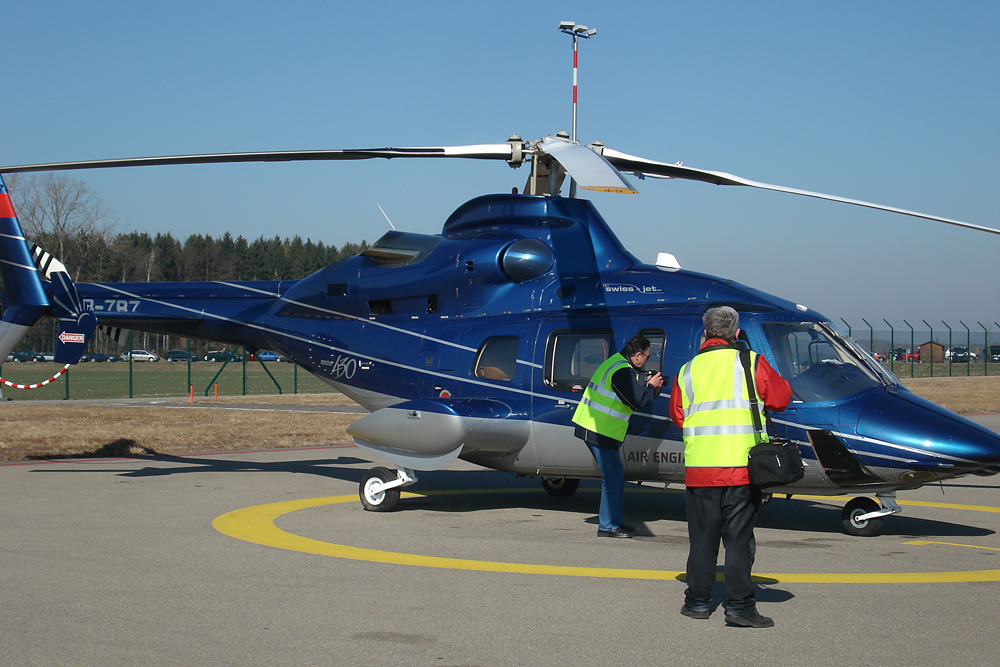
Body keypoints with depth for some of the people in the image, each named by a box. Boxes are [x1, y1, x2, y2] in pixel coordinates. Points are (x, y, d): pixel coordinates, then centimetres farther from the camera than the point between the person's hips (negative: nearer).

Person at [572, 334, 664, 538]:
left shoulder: (616, 361, 16)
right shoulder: (623, 372, -18)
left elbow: (630, 390, 24)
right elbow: (638, 401, -20)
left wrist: (646, 384, 11)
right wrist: (651, 386, -3)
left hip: (591, 427, 11)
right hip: (601, 431, -11)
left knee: (615, 474, 17)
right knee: (613, 475, -6)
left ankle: (615, 520, 24)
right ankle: (608, 526, -3)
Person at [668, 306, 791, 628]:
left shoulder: (687, 371, 6)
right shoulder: (751, 363, -3)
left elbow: (676, 415, 15)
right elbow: (781, 398, 3)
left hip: (699, 468, 2)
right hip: (741, 467, -2)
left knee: (702, 538, 12)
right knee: (739, 538, 2)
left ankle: (698, 601, 18)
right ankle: (740, 605, -1)